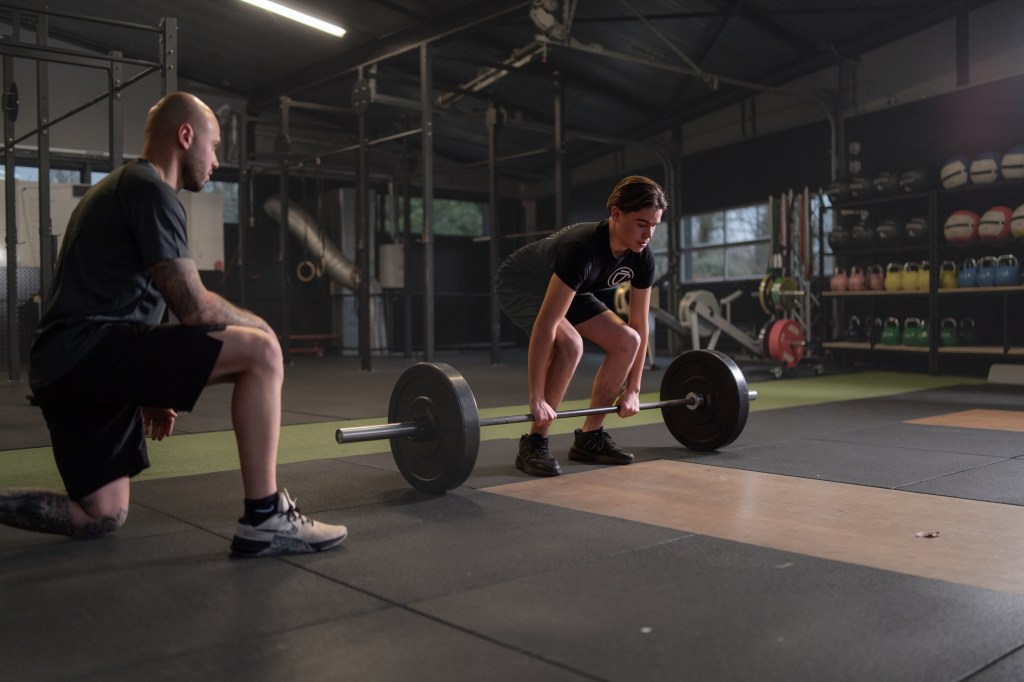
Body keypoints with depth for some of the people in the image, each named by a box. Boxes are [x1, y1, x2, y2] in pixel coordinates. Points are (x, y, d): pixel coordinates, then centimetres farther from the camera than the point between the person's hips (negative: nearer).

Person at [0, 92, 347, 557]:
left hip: (65, 365, 11)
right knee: (261, 351, -18)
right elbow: (194, 308, -15)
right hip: (89, 352, -11)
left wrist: (147, 388, 30)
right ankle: (264, 521, -15)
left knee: (102, 518, 17)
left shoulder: (122, 188, 25)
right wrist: (257, 325, 4)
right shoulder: (150, 190, -8)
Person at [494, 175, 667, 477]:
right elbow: (545, 325, -42)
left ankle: (590, 437, 3)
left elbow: (639, 326, -7)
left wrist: (632, 390, -6)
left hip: (565, 288, 7)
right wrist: (537, 399, -40)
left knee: (626, 341, -7)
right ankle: (534, 444, -18)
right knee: (570, 344, -32)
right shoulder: (582, 248, -40)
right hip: (521, 283, -7)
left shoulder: (641, 258, -18)